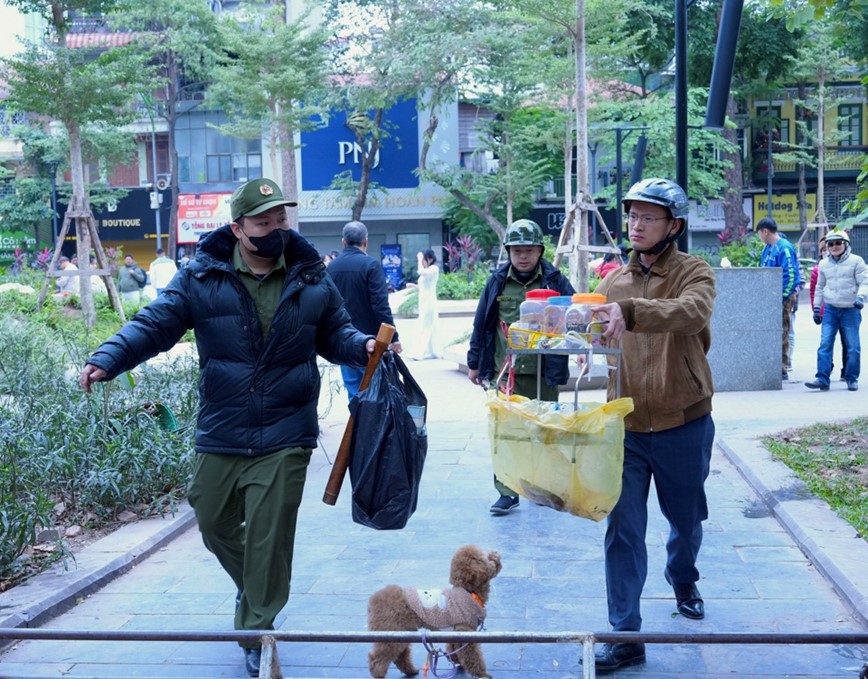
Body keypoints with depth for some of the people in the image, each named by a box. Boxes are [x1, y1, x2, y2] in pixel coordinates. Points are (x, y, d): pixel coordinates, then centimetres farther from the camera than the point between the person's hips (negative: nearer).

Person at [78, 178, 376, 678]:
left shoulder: (312, 280, 1)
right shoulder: (201, 279, -5)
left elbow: (334, 334, 11)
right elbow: (154, 325, -7)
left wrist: (363, 346, -11)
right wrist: (107, 359, -23)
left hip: (286, 439, -1)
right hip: (221, 435, 2)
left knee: (269, 536, 0)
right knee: (215, 524, 17)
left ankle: (258, 632, 17)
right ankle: (253, 588, 47)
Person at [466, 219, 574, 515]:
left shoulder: (555, 280, 1)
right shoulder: (497, 281, 5)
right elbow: (481, 324, 9)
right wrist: (474, 363, 10)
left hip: (544, 373, 0)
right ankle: (507, 492, 4)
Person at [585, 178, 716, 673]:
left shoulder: (695, 274, -7)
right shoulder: (614, 281, 8)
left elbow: (691, 313, -31)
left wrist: (631, 311, -46)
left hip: (683, 426, -2)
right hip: (626, 426, 2)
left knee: (687, 519, 19)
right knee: (623, 530, -2)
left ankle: (683, 578, 51)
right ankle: (625, 635, 6)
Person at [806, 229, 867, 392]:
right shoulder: (824, 264, 12)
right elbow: (820, 287, 19)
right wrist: (816, 307, 17)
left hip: (850, 310, -3)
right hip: (830, 309, 3)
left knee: (852, 347, 0)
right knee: (824, 345, -7)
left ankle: (852, 379, 12)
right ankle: (822, 379, -10)